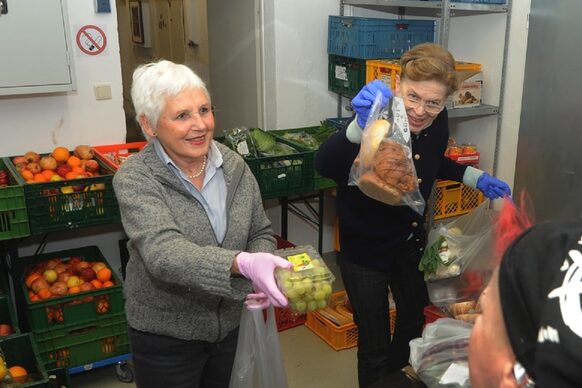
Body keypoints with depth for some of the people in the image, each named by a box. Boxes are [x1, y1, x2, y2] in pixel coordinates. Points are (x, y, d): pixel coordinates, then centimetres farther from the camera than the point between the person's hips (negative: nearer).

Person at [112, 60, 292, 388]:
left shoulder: (234, 165, -5)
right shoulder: (135, 179, -19)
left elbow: (261, 233, 3)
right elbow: (163, 253, -34)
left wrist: (262, 270, -20)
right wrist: (242, 263, -50)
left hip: (229, 324, 5)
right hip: (165, 336, -4)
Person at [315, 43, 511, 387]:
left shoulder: (437, 122, -10)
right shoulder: (377, 124, -29)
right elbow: (324, 166, -48)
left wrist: (476, 178, 3)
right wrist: (359, 126, -64)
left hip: (412, 241, 7)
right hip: (366, 250, -7)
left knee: (415, 324, 28)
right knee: (375, 350, 7)